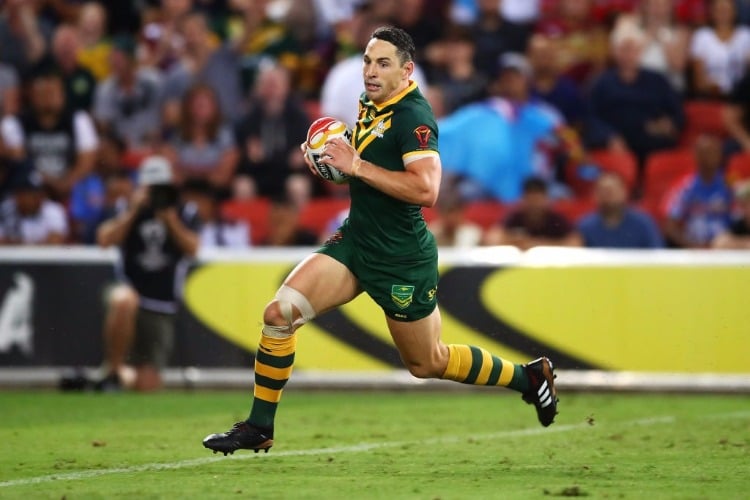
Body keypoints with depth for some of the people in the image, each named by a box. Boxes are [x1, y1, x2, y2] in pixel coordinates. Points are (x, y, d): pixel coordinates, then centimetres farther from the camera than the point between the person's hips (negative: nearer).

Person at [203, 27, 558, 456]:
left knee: (427, 364, 9)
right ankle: (259, 429, 1)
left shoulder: (412, 116, -20)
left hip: (401, 260, -8)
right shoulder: (370, 104, 7)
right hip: (355, 242, 8)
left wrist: (358, 166, -29)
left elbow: (426, 189, -32)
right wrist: (333, 159, 4)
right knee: (279, 313, -9)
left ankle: (529, 376, 31)